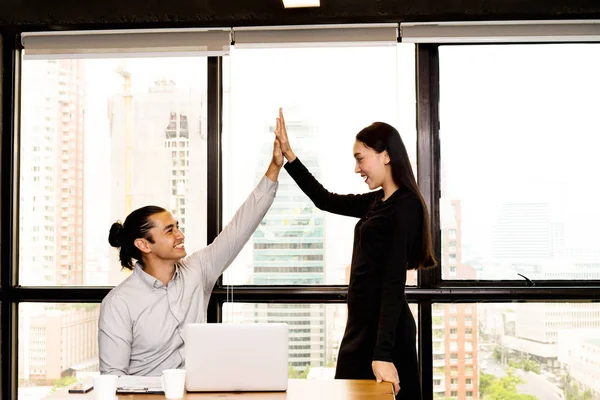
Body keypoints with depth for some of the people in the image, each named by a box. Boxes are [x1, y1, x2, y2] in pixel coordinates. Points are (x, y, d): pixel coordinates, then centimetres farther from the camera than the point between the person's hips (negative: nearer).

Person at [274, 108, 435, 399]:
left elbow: (394, 281, -22)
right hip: (363, 324, 8)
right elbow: (324, 200, 21)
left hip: (385, 330, -8)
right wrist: (288, 154, 16)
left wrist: (383, 352, -25)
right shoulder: (377, 202, 9)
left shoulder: (406, 205, -15)